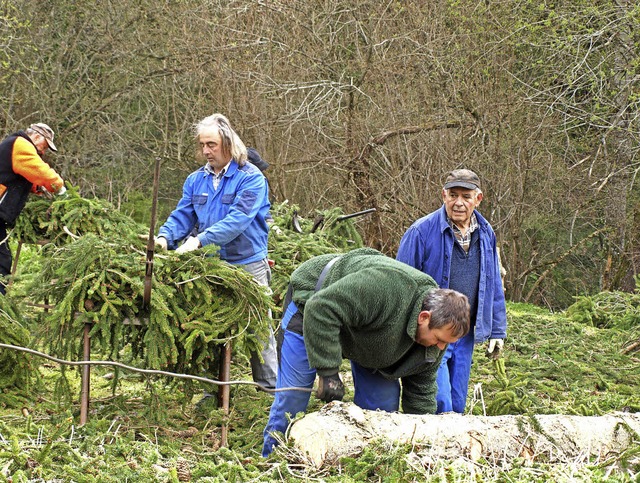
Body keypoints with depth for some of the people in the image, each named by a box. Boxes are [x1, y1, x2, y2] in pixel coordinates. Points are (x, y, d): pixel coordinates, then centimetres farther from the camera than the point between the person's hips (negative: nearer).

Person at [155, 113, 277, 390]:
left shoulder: (250, 178, -9)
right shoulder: (196, 181, 11)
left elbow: (238, 219, -21)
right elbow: (182, 216, 7)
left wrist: (200, 240, -30)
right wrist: (165, 237, -16)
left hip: (248, 265, -5)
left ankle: (271, 389, 6)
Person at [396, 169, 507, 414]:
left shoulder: (486, 234, 7)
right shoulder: (421, 232, -12)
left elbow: (494, 286, 16)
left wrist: (497, 330, 15)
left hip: (465, 337, 6)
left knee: (457, 406, 11)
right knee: (440, 405, -15)